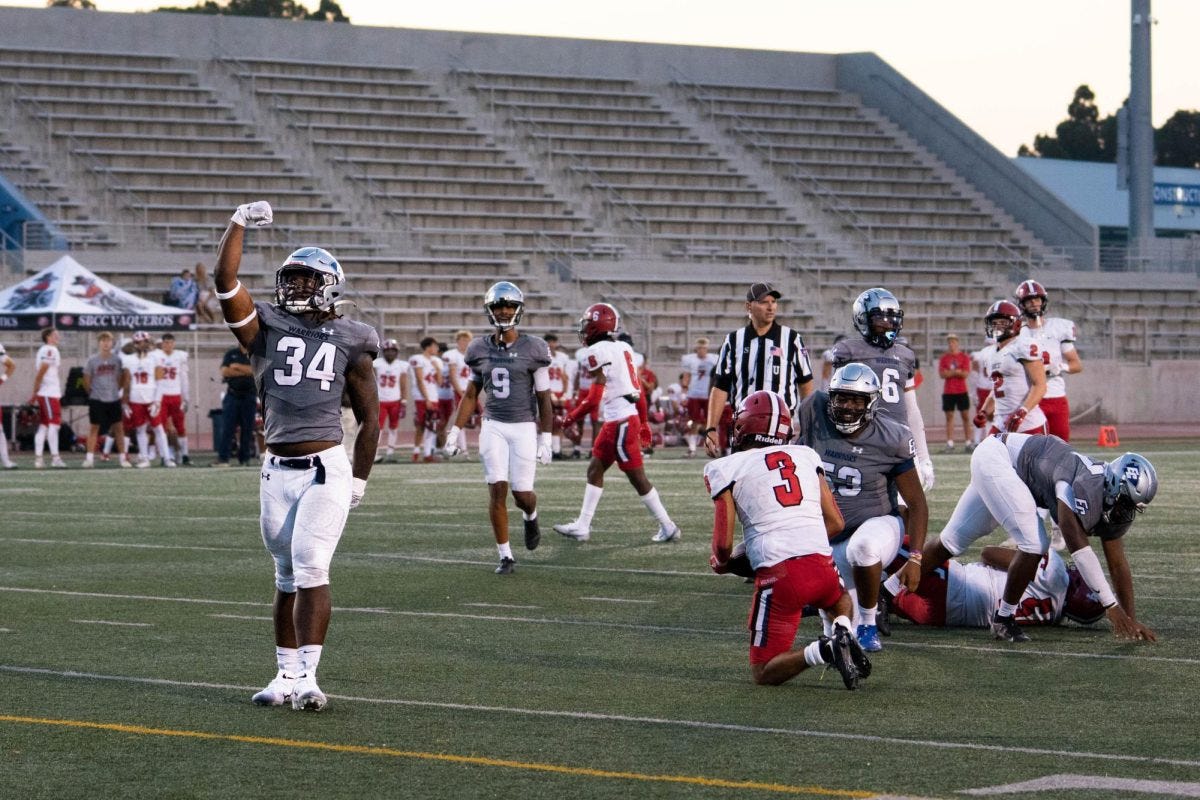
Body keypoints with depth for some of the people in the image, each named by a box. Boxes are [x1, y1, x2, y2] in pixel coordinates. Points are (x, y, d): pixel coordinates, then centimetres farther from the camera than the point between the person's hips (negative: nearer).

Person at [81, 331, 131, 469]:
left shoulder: (117, 359, 0)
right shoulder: (93, 361, -3)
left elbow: (125, 377, 10)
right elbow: (87, 380, 5)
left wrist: (119, 389, 5)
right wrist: (92, 392, 7)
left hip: (114, 399, 1)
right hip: (97, 400, -1)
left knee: (118, 427, 2)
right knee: (94, 427, 1)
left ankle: (122, 457, 8)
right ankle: (89, 457, 4)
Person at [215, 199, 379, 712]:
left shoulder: (349, 342, 4)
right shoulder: (265, 328, 8)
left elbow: (369, 418, 9)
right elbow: (225, 280, -5)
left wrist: (359, 479, 6)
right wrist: (241, 222, -2)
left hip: (326, 469, -3)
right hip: (277, 471, 3)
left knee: (311, 570, -14)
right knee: (287, 578, 11)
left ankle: (308, 676, -17)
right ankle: (287, 673, 18)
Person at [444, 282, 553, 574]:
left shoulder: (532, 349, -5)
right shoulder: (481, 349, 4)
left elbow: (544, 398, -2)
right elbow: (470, 395, 12)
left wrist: (545, 439, -4)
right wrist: (455, 431, 6)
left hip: (524, 427, -2)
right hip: (493, 426, 2)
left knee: (522, 492, -1)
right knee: (497, 490, -5)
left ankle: (530, 517, 37)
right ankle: (505, 556, 4)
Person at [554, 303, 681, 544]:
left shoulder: (598, 352, -13)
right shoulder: (623, 349, 12)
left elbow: (593, 399, -15)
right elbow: (639, 390, 16)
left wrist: (571, 418, -1)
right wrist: (643, 423, 24)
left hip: (620, 421, -9)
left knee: (637, 477, -2)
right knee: (595, 469, 15)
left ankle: (668, 527, 2)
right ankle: (582, 526, 18)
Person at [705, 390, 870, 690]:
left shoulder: (728, 468, 4)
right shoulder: (806, 455, 17)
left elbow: (723, 544, 0)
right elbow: (835, 523, 16)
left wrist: (722, 563, 22)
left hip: (778, 574, -4)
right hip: (822, 561, 4)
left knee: (764, 672, 10)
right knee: (840, 601, 40)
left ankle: (822, 651, -19)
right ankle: (843, 632, 5)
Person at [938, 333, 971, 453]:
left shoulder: (964, 357, 3)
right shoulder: (944, 358, 7)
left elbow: (966, 374, -7)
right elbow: (942, 374, -4)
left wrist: (951, 372, -11)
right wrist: (958, 372, -10)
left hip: (962, 391, -1)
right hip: (948, 392, 1)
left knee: (965, 416, 0)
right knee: (949, 417, -1)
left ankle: (968, 442, 3)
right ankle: (950, 443, -2)